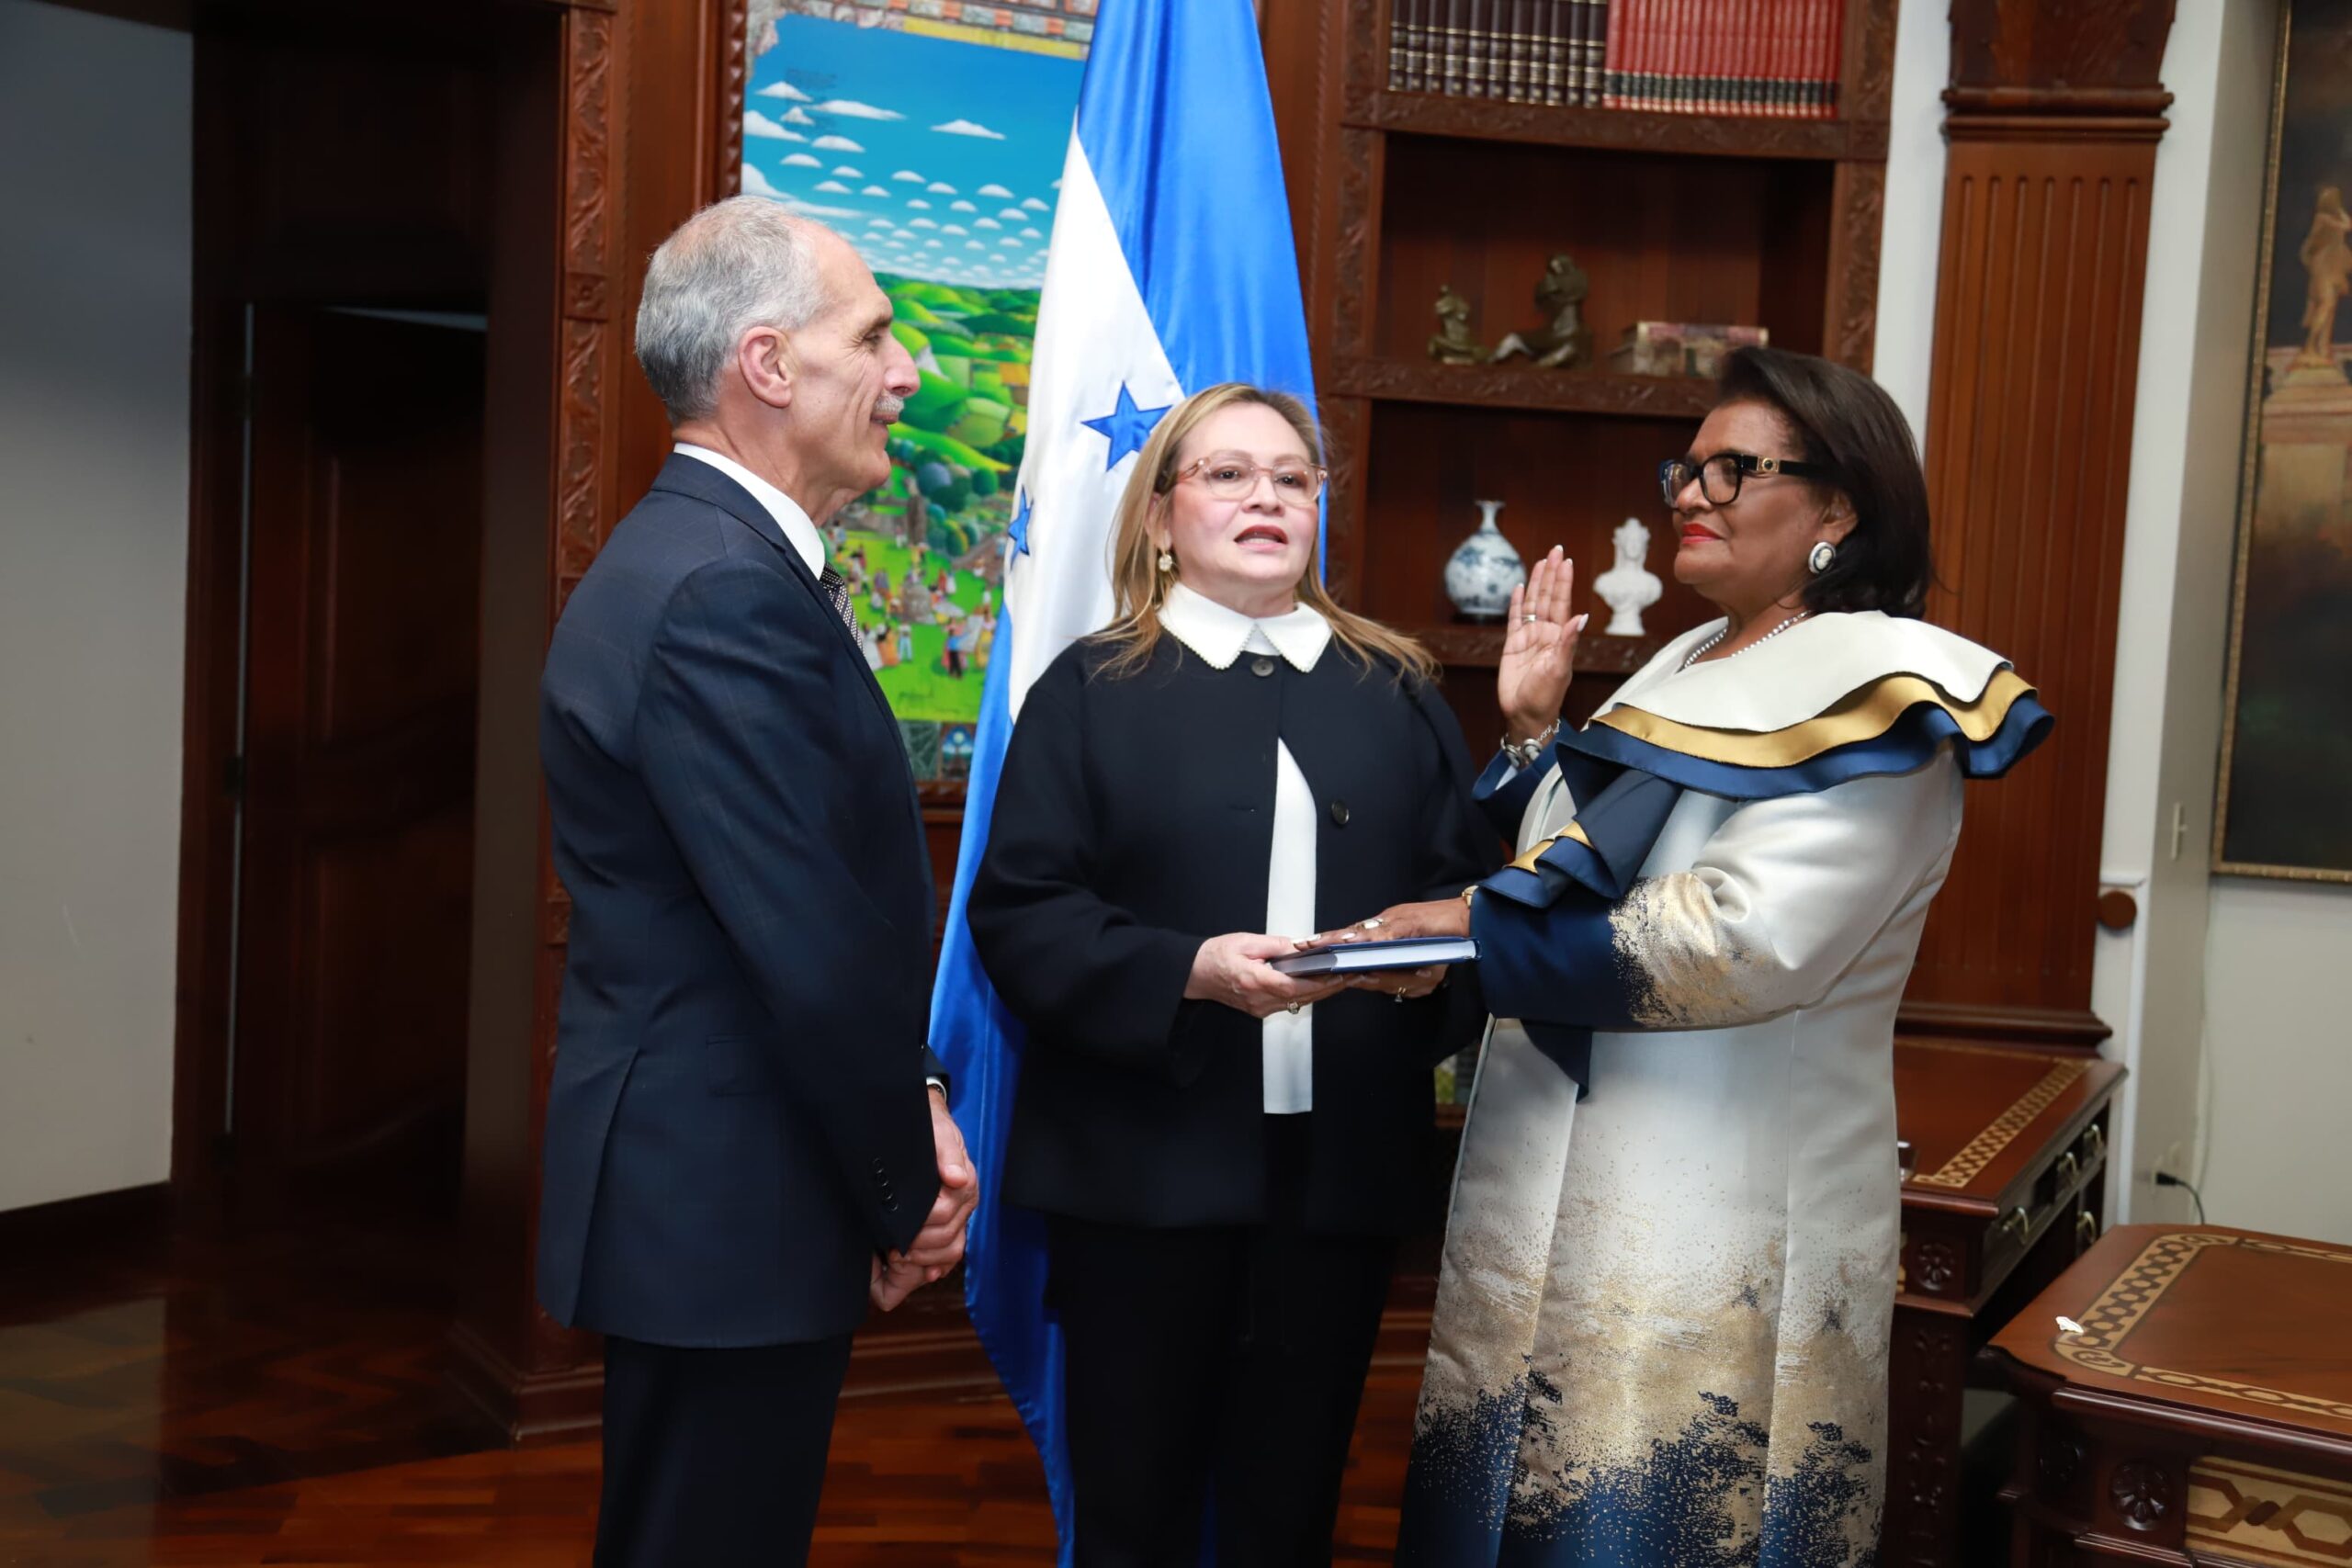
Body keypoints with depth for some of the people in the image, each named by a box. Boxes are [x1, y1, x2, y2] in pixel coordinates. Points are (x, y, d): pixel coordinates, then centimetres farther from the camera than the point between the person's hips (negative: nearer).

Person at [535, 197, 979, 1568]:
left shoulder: (708, 557, 11)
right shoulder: (724, 592, -22)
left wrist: (908, 1096, 3)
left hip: (697, 1186, 10)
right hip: (729, 1203, -10)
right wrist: (909, 1186, -10)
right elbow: (812, 946, -23)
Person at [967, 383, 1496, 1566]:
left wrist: (1437, 959, -12)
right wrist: (1187, 972, -21)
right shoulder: (1091, 689, 1)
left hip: (1338, 1165, 3)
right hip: (1142, 1165, -3)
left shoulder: (1400, 694, 12)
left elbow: (1470, 885, 10)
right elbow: (1018, 914, -7)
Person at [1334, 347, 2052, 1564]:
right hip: (1556, 1197, 8)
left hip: (1718, 1229, -8)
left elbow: (1744, 941, -23)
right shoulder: (1679, 671, 15)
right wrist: (1533, 731, 7)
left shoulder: (1877, 709, -10)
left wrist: (1478, 930, -17)